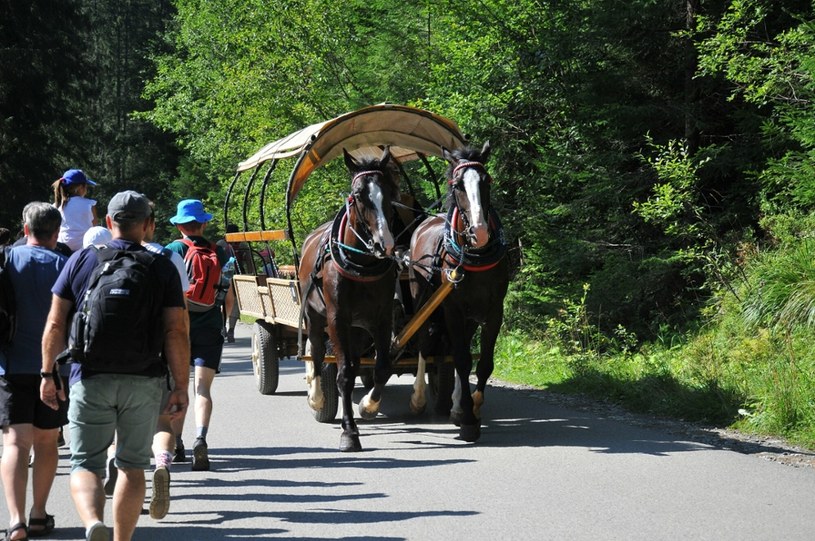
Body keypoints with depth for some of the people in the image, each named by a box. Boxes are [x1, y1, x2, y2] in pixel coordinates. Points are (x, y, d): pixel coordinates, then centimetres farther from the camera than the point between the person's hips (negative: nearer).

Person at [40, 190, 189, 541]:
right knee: (132, 467, 14)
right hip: (143, 381, 1)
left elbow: (55, 324, 0)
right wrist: (181, 387, 0)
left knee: (85, 465, 2)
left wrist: (48, 374, 7)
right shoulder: (162, 268, 2)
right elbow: (176, 332, -5)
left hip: (90, 380, -1)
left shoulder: (81, 261, 2)